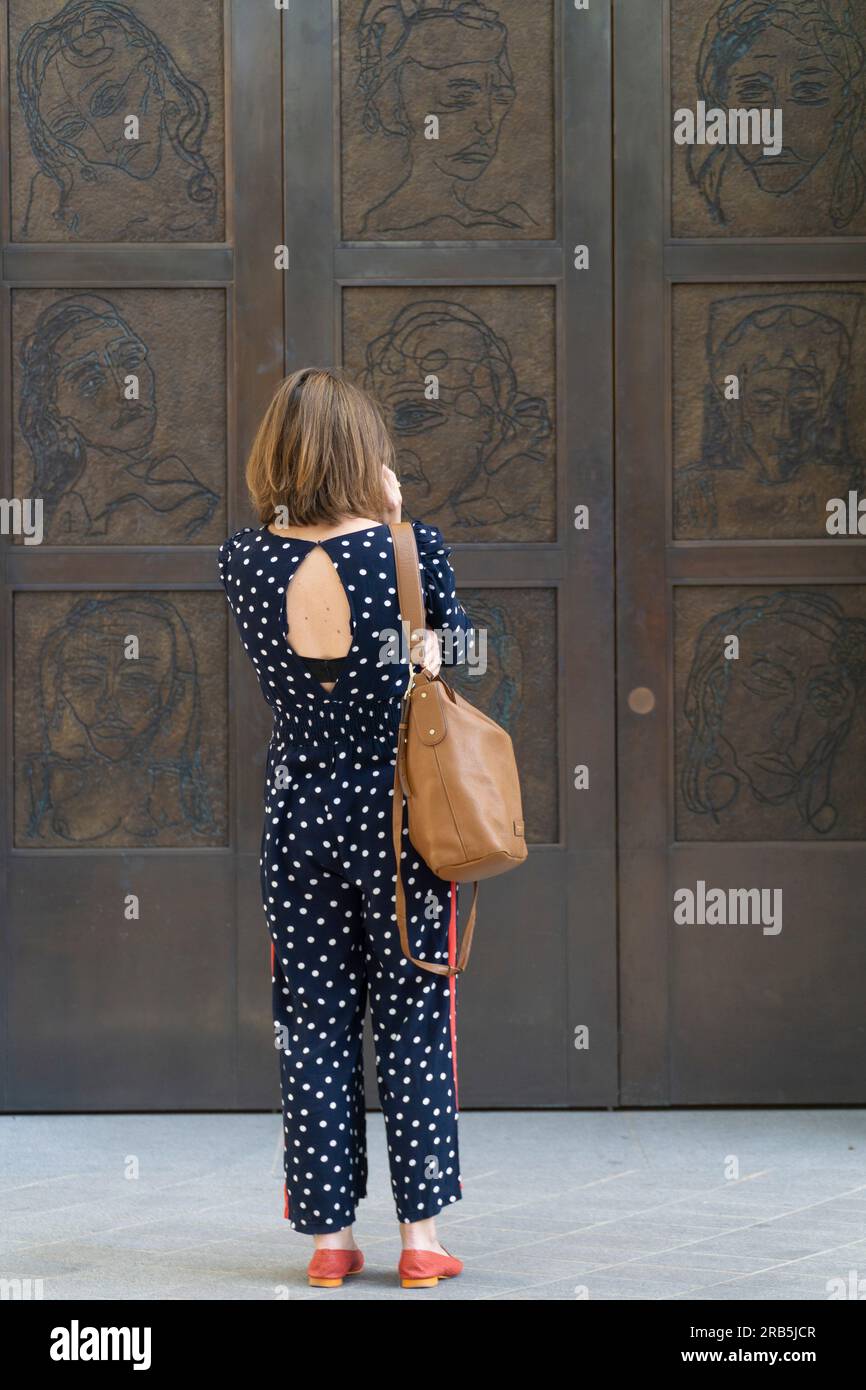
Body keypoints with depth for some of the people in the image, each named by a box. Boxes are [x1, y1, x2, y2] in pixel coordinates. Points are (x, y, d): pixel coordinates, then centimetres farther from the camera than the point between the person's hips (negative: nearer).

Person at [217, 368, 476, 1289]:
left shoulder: (244, 560, -5)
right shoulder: (410, 550, -12)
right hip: (398, 810, -2)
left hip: (298, 815, 2)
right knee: (414, 1022, 7)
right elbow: (457, 635, 6)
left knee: (313, 1026, 10)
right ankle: (421, 1237, 8)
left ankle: (329, 1236, 13)